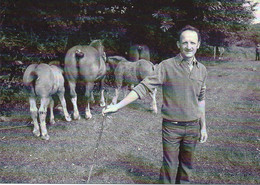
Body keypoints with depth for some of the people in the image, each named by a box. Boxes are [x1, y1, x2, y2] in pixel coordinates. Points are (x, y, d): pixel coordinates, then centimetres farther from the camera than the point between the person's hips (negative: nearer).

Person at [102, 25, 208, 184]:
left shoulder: (202, 70, 4)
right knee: (170, 166, 3)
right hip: (172, 127, -4)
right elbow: (144, 87, -15)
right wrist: (118, 106, -22)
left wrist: (203, 126, 16)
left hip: (193, 127, 4)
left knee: (187, 165, 16)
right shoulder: (167, 66, -11)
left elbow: (200, 99, 13)